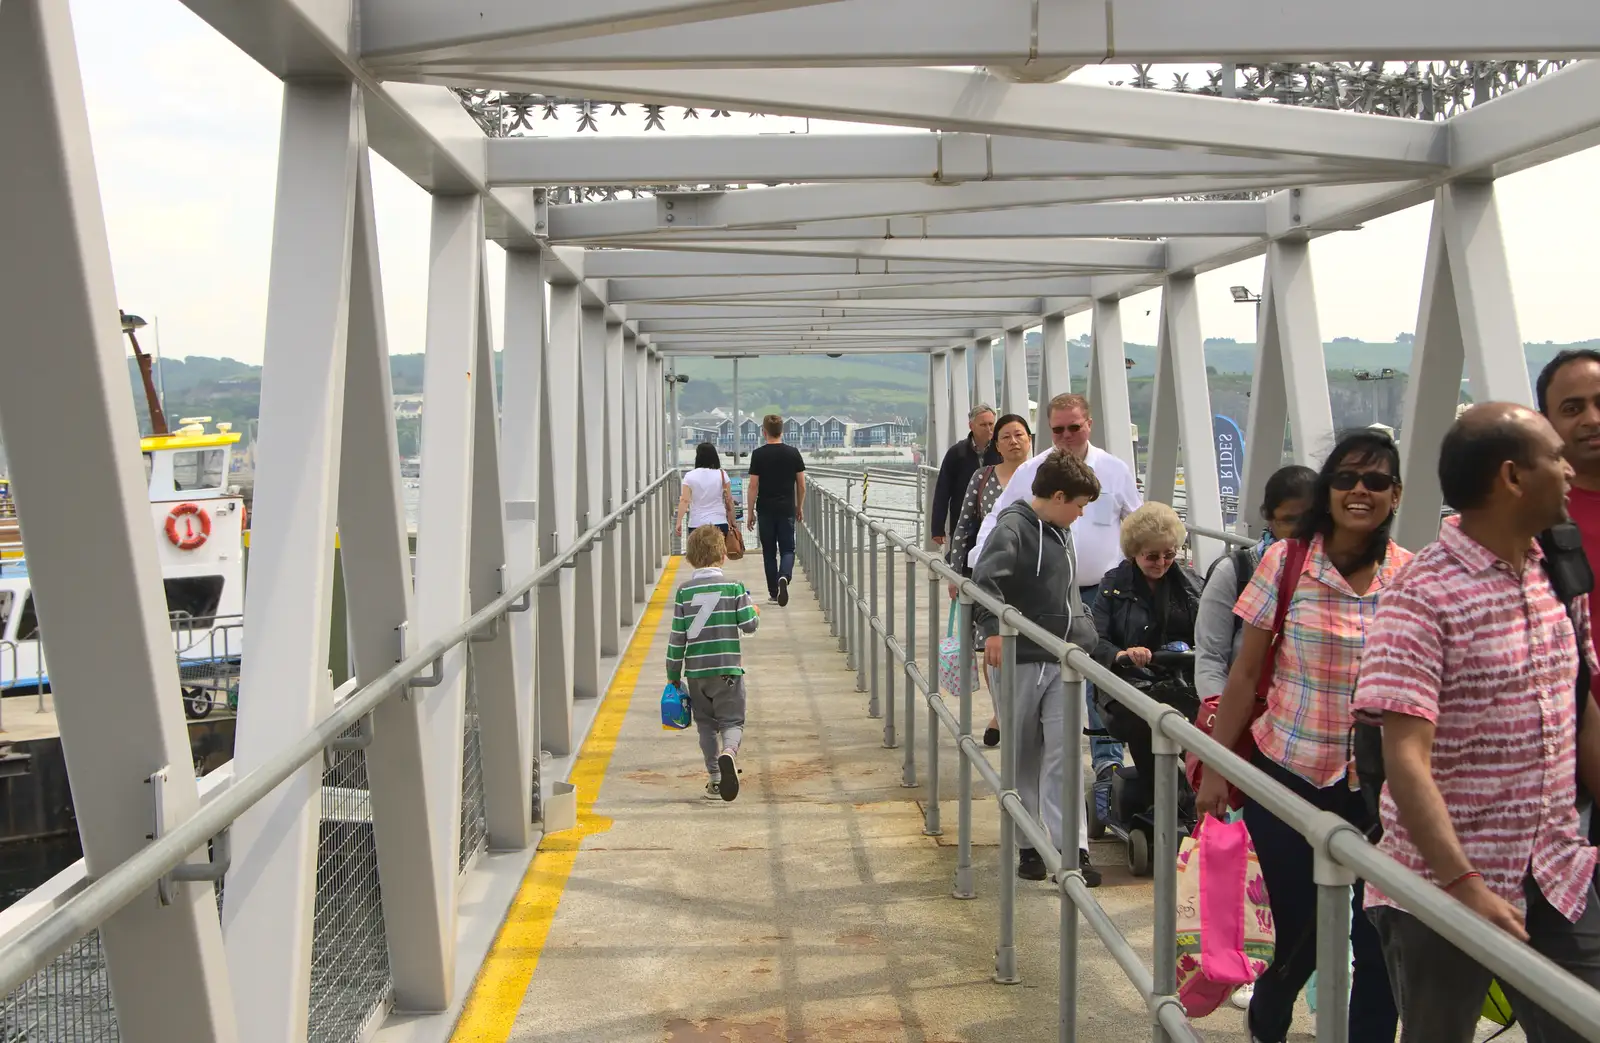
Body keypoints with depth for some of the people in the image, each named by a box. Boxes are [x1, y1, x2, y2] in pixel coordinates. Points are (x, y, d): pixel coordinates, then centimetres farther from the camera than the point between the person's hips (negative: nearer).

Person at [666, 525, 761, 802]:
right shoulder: (733, 587, -6)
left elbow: (677, 636, 0)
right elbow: (749, 625, -4)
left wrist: (673, 674, 9)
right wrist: (755, 610, 20)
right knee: (732, 720, 4)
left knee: (706, 724, 14)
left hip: (695, 670, 2)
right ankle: (728, 752, -27)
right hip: (728, 668, -2)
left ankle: (715, 778, 11)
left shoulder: (684, 591, -1)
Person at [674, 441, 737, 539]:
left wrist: (679, 522, -6)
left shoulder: (690, 476, 0)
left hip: (696, 525, 0)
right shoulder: (722, 474, 1)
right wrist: (732, 524, 10)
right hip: (719, 523, 0)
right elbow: (729, 501, 2)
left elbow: (684, 501, -6)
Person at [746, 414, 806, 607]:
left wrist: (750, 512, 1)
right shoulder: (793, 453, 0)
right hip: (787, 510, 1)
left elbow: (753, 486, -7)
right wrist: (800, 508, 16)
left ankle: (773, 594, 12)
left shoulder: (758, 454, -6)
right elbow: (801, 484, 3)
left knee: (769, 552, 9)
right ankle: (784, 577, -22)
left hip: (765, 511, -1)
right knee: (787, 549, 7)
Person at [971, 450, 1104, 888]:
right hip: (1019, 660, -6)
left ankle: (1070, 847, -1)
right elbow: (984, 578, -25)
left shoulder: (1061, 532, 13)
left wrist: (1083, 634, 20)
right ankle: (1029, 845, 19)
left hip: (1061, 660, 6)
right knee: (1023, 755, 8)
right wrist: (993, 628, -35)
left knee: (1063, 752, -1)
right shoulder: (1014, 528, -12)